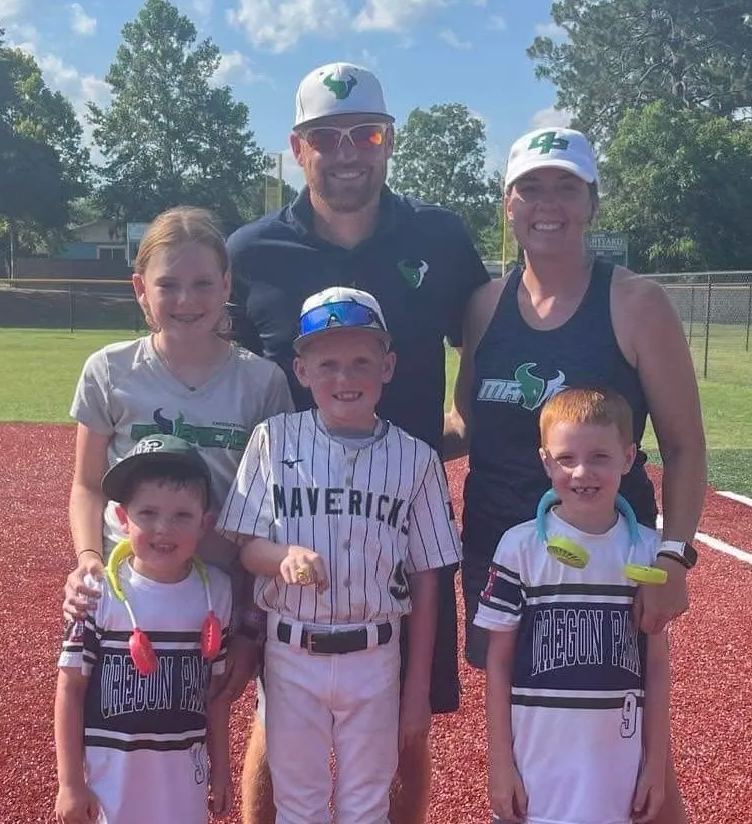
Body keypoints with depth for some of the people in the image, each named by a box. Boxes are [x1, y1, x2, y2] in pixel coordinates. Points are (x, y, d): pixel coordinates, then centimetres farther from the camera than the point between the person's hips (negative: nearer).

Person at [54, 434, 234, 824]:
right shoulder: (100, 593, -13)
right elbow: (70, 688, -7)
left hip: (184, 774, 3)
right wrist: (70, 782, -7)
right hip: (110, 772, -2)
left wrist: (220, 767, 10)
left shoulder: (216, 591, -4)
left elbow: (216, 687, 5)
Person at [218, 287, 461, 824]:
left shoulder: (415, 458, -3)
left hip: (374, 658, 0)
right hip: (292, 653, 0)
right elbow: (246, 546, -1)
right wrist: (286, 556, -25)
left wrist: (418, 690, 2)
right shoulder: (275, 440, -3)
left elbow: (426, 582, 1)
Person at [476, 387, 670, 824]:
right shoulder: (521, 546, -7)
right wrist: (500, 762, -2)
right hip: (535, 768, -1)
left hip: (617, 770, 2)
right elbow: (498, 661, -2)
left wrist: (657, 764, 5)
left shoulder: (648, 550, -1)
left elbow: (657, 666, 5)